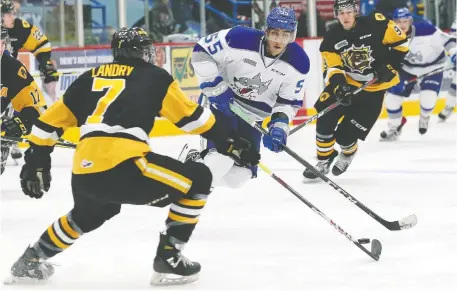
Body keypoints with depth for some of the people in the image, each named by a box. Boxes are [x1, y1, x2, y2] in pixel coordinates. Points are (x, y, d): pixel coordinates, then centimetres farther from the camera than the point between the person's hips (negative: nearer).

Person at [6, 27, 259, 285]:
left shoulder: (91, 77, 25)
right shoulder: (154, 77, 13)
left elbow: (50, 121, 25)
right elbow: (192, 116, 12)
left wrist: (36, 163, 35)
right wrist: (231, 143, 21)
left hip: (83, 176, 7)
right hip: (123, 167, -7)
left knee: (88, 214, 39)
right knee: (198, 180, 8)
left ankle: (31, 261, 44)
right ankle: (168, 259, 3)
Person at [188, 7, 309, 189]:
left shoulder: (298, 63, -16)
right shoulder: (239, 39, -27)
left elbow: (289, 102, -5)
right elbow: (202, 51, -17)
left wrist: (280, 125, -22)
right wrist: (215, 88, -20)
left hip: (253, 114, 4)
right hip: (223, 100, -4)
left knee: (241, 174, 2)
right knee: (221, 157, -25)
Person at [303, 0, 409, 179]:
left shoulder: (375, 25, -17)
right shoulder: (332, 38, -8)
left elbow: (400, 42, -7)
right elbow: (332, 68, -11)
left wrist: (390, 67, -14)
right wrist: (338, 84, -31)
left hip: (373, 88, -3)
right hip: (346, 83, 3)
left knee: (345, 135, -8)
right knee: (325, 119, -16)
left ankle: (348, 152, 30)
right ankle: (323, 161, 6)